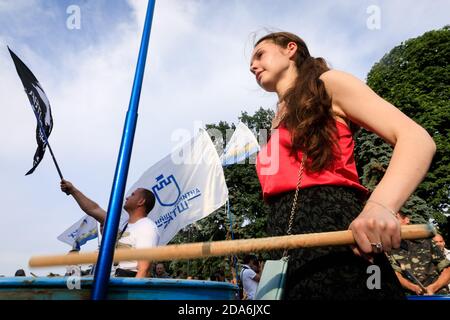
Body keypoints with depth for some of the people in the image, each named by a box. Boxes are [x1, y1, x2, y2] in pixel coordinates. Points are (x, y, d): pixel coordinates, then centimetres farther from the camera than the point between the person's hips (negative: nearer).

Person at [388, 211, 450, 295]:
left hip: (438, 294, -1)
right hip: (411, 295, 1)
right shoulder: (391, 250, 5)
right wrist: (414, 288, -21)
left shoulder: (427, 242, 6)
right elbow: (396, 275, -4)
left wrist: (432, 288, -10)